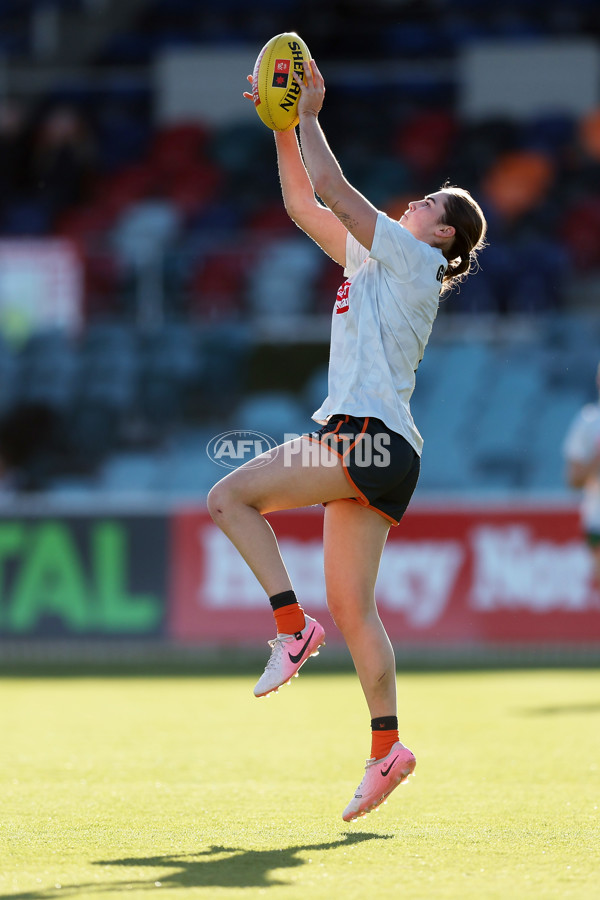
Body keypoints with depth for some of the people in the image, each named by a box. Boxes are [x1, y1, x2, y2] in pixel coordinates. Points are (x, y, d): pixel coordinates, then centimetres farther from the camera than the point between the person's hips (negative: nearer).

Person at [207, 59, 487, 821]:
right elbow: (303, 203, 25)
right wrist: (284, 125, 18)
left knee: (229, 495, -13)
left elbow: (330, 187, -7)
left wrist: (310, 114, 2)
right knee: (351, 608, 4)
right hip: (366, 449, 9)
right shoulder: (375, 259, 22)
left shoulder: (413, 258, -3)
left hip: (371, 439, -9)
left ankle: (291, 626, -14)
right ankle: (387, 750, 2)